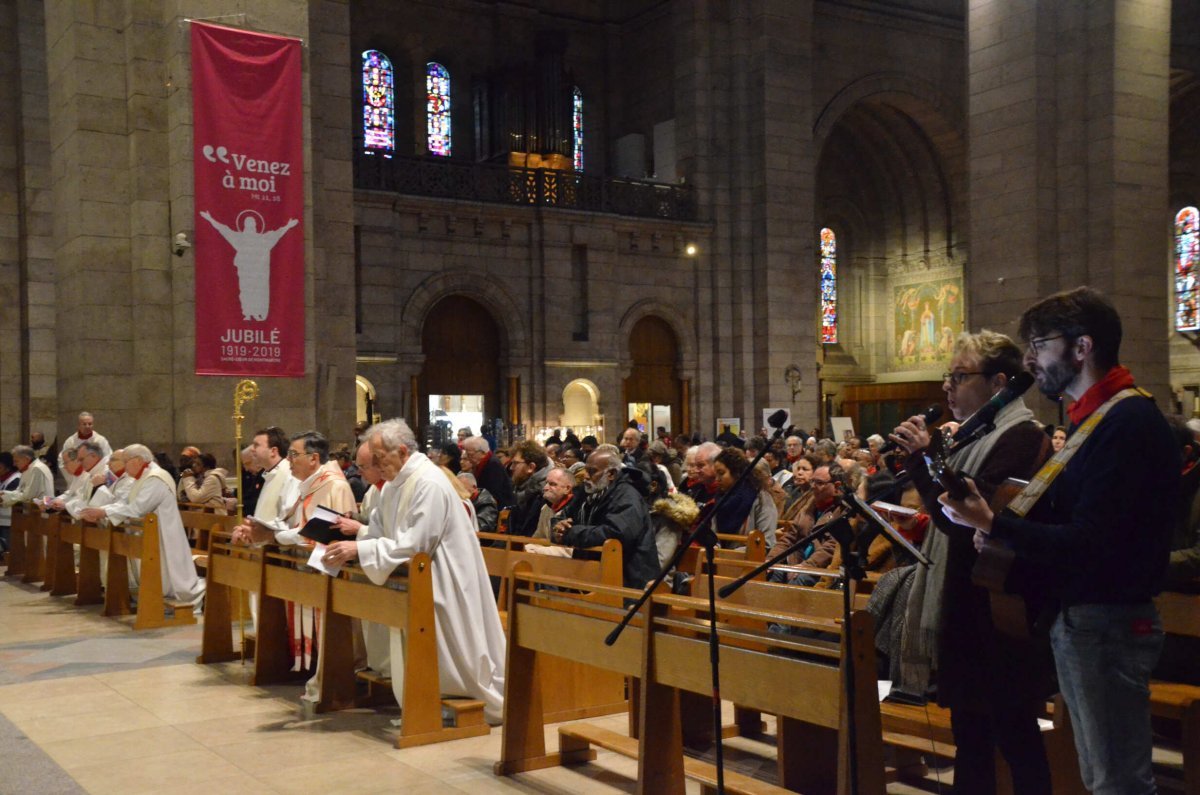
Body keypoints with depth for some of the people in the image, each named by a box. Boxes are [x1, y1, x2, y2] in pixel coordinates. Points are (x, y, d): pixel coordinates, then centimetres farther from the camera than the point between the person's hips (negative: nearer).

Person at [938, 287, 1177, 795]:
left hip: (1107, 624, -10)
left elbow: (1089, 544, -24)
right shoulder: (1095, 418, 14)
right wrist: (1003, 533, -4)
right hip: (1080, 619, 10)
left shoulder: (1129, 422, -18)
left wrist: (993, 524, -20)